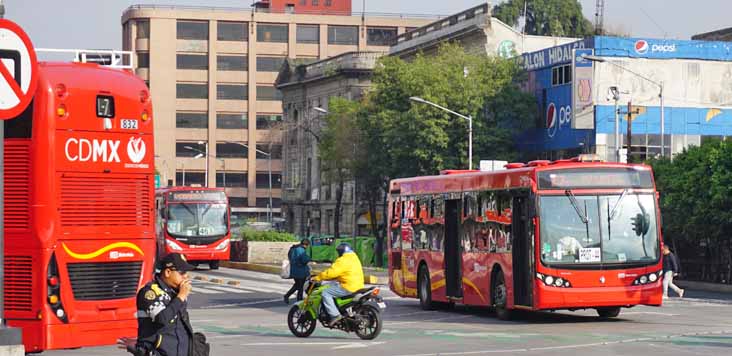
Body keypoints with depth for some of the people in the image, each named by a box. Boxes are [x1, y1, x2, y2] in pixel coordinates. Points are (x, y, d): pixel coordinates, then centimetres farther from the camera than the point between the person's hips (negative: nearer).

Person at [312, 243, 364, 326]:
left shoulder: (343, 261, -14)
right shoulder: (354, 258, 19)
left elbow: (331, 272, -19)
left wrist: (317, 278, -9)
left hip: (349, 288, -10)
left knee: (326, 293, -10)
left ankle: (335, 315, -19)